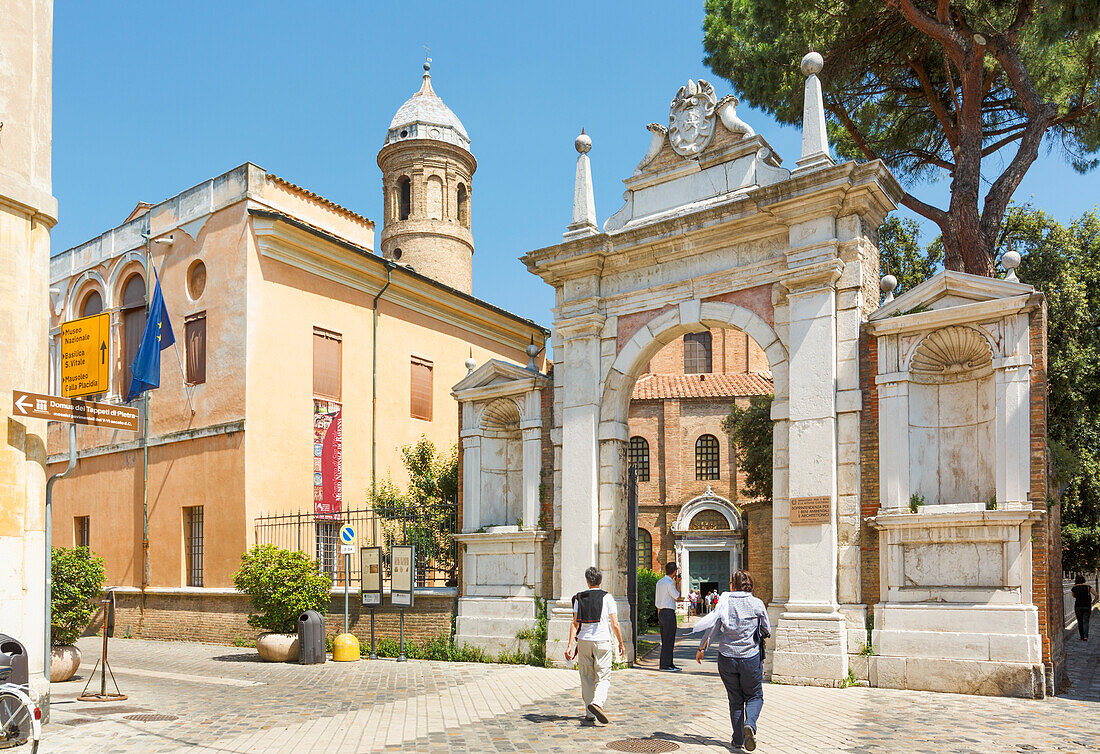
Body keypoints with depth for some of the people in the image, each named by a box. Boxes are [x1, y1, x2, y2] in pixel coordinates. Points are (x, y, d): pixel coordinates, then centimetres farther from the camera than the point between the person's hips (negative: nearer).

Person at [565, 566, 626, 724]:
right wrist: (621, 644, 10)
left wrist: (570, 645, -3)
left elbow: (575, 623, -2)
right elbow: (615, 625, -1)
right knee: (603, 677, 1)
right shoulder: (607, 598, 0)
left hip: (584, 641, 2)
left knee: (587, 678, 11)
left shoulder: (579, 598, 5)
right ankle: (597, 703, -24)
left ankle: (589, 713, 14)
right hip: (602, 641, -2)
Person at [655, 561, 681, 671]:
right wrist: (678, 583, -1)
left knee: (665, 641, 13)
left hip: (661, 612, 9)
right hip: (669, 613, -9)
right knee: (668, 641, -5)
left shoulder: (659, 582, 13)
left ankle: (669, 664, 18)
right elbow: (677, 597, -9)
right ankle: (665, 665, -3)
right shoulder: (669, 583, -15)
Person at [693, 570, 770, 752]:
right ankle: (749, 724, -13)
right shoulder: (757, 604, -4)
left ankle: (738, 740, 16)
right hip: (751, 658, -1)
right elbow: (767, 631, 5)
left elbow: (712, 627, -4)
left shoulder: (724, 601, -3)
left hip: (727, 658, 1)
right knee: (755, 696, 14)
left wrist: (701, 648, 6)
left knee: (735, 699, 13)